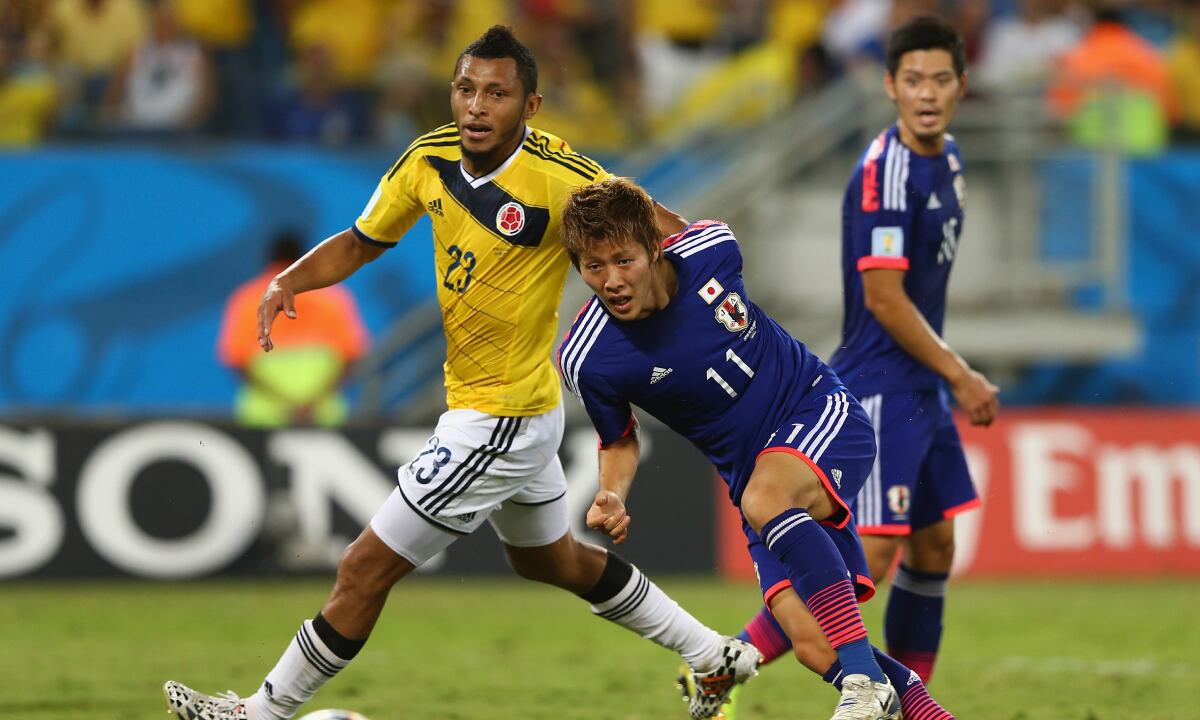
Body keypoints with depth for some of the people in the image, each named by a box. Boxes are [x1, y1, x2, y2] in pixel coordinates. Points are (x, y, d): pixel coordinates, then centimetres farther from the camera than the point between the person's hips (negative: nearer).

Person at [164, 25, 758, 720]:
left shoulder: (561, 178, -25)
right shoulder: (429, 160, -4)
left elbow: (669, 232, -14)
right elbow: (361, 241, 8)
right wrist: (290, 281, -8)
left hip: (499, 421, -9)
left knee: (366, 569, -3)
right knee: (553, 560, 29)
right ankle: (717, 657, 42)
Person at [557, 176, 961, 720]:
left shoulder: (709, 249, -15)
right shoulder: (587, 360, -15)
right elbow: (619, 442, 3)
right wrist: (611, 498, -14)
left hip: (820, 410, -2)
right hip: (753, 469, 2)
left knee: (762, 498, -35)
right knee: (815, 648, -17)